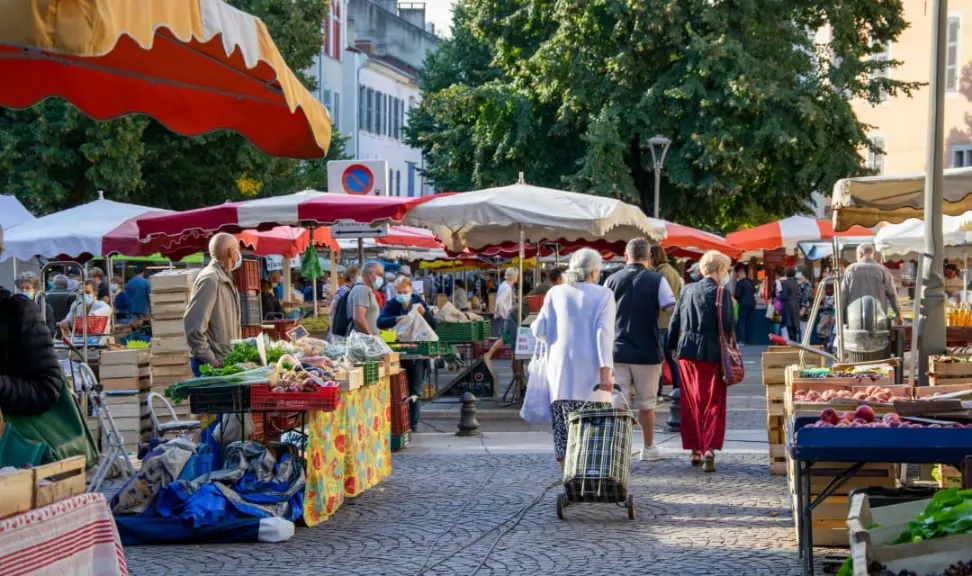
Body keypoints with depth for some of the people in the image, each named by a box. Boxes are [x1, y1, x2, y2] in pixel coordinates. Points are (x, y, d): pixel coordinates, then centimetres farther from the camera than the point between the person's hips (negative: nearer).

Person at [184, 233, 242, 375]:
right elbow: (193, 324, -22)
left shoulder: (225, 279, 15)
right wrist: (211, 361, -19)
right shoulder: (210, 279, -15)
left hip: (226, 361, 9)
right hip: (213, 364, -9)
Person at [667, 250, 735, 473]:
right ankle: (709, 450, -14)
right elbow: (727, 326, -12)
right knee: (713, 404, -1)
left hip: (687, 350, 5)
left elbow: (674, 321, 11)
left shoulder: (687, 290, 8)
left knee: (691, 403, 12)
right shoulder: (721, 293, -8)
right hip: (711, 352, -5)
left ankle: (695, 450, 16)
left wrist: (672, 347, 18)